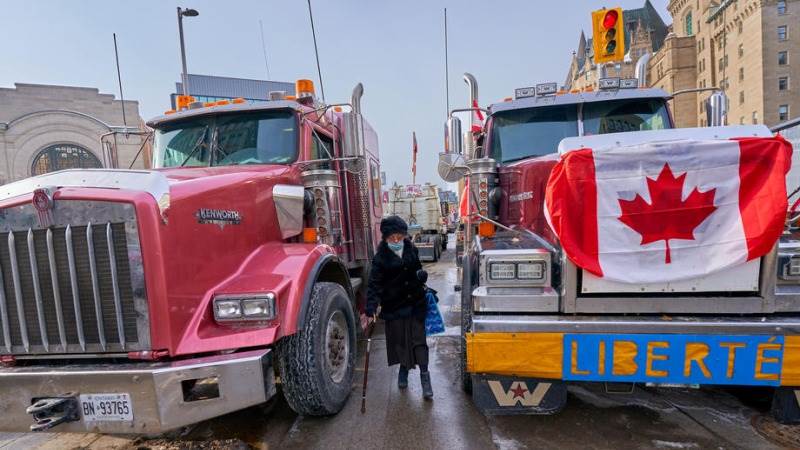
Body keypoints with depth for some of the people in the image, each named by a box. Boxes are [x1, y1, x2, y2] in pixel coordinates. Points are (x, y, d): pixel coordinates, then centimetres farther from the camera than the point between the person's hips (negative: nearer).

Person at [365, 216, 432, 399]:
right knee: (399, 339, 10)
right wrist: (370, 310, -26)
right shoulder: (381, 258, -11)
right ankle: (403, 368, 35)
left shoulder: (412, 251, 1)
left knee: (419, 339, 1)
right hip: (394, 307, -2)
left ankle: (424, 375, 11)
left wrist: (421, 275, -2)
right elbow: (374, 285, -17)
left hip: (415, 303, 2)